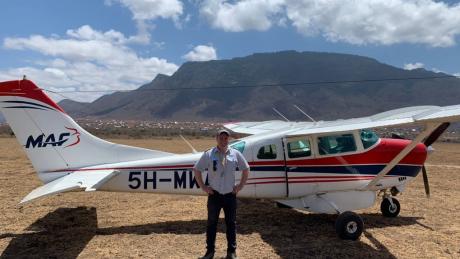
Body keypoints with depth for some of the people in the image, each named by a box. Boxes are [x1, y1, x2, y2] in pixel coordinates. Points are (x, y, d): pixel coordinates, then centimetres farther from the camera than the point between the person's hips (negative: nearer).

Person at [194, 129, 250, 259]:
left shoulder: (235, 154, 0)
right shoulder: (208, 154, -3)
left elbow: (246, 169, 11)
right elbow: (196, 170, 3)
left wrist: (240, 186, 5)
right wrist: (203, 187, -1)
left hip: (230, 194, 1)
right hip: (214, 195, -1)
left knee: (231, 223, 9)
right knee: (211, 223, 8)